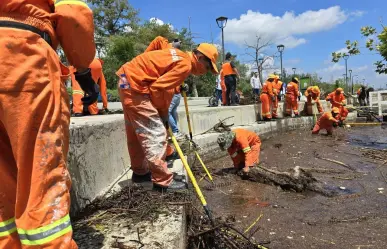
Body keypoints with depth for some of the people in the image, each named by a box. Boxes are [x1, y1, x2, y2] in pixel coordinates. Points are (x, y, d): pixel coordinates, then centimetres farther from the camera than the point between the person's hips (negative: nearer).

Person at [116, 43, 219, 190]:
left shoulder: (181, 58, 15)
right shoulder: (185, 65, -15)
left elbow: (165, 86, 15)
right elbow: (158, 88, -20)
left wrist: (163, 113, 12)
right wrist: (163, 114, -4)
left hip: (128, 81, 11)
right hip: (135, 85, -11)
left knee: (136, 133, 17)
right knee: (155, 134, -8)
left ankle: (140, 172, 31)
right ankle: (162, 180, -1)